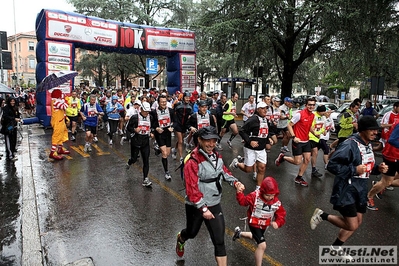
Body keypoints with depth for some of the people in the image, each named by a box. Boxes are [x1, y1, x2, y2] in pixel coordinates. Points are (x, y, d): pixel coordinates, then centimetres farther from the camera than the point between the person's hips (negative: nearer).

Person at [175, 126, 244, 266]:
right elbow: (191, 189, -26)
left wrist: (235, 182, -1)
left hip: (214, 205, 4)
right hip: (196, 206, -4)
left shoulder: (217, 156, -1)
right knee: (191, 233, 24)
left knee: (219, 241, 2)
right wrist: (203, 208, -25)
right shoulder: (193, 161, -25)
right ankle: (180, 239, 61)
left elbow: (224, 171, 16)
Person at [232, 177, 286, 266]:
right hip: (254, 223, -6)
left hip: (264, 225, 6)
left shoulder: (276, 202, -15)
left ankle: (239, 233, 59)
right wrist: (239, 192, -37)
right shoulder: (255, 196, -26)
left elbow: (281, 214, -8)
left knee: (256, 237, 32)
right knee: (262, 245, -17)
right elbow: (243, 201, -20)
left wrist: (277, 223, -27)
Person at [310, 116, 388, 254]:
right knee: (352, 225, -6)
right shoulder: (350, 145, -23)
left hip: (360, 190, 9)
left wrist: (378, 168, 1)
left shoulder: (368, 144, 8)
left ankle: (336, 247, 34)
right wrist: (354, 170, -27)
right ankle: (322, 215, 16)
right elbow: (332, 165, -25)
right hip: (346, 190, -9)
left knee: (357, 222, 17)